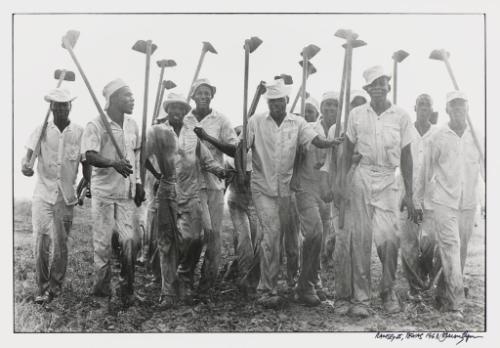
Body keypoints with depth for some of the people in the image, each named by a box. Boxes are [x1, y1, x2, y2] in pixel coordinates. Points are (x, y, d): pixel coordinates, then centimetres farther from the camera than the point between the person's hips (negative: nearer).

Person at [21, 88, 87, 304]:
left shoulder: (79, 132, 3)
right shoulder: (41, 130, 2)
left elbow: (85, 162, 10)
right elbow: (29, 154, -4)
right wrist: (25, 166, -25)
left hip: (66, 196, 0)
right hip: (43, 193, 0)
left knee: (60, 244, 4)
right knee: (41, 242, -3)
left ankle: (55, 286, 20)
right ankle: (42, 287, 10)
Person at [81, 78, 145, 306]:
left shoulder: (132, 125, 9)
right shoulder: (96, 125, -9)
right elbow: (89, 155, -21)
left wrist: (138, 182, 13)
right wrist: (113, 163, -38)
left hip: (126, 192, 5)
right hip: (103, 191, -4)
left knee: (129, 240, 0)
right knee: (102, 243, 2)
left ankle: (127, 290, 13)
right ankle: (101, 292, 14)